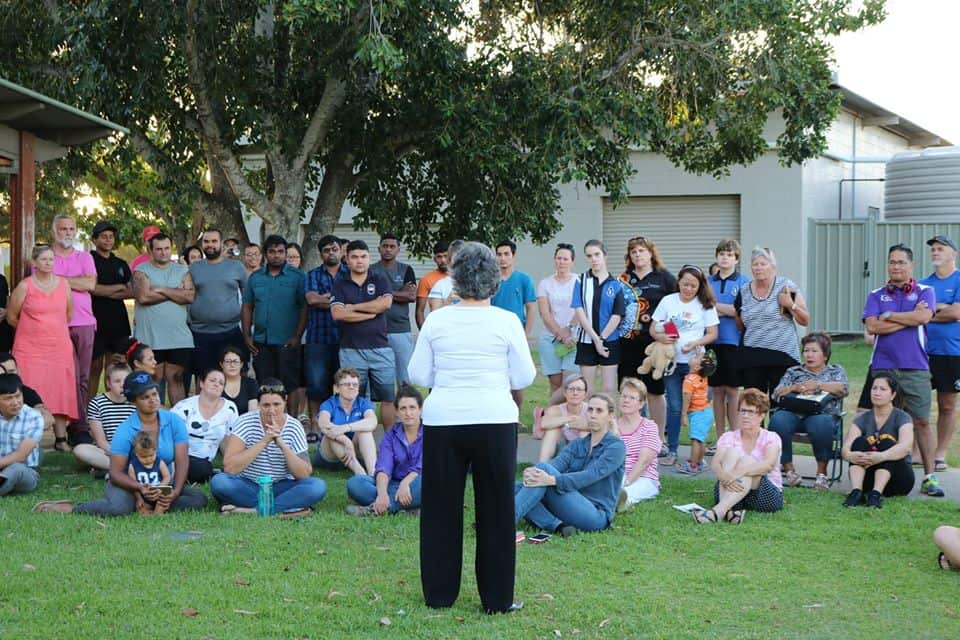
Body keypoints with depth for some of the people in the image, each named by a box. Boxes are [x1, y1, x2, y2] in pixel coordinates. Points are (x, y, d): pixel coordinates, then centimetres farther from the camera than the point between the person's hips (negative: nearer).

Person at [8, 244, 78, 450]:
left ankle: (61, 439, 10)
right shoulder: (25, 286, -4)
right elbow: (12, 317, 3)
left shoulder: (63, 284, 6)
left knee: (60, 393, 3)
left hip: (59, 348, 3)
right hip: (30, 349, -3)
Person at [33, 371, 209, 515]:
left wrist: (175, 493, -25)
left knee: (199, 498, -20)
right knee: (120, 507, -38)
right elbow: (116, 472, -18)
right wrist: (140, 488, -35)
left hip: (162, 483, 4)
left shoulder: (174, 422, -4)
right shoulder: (125, 431, -13)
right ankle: (68, 508, -18)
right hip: (130, 483, -4)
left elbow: (181, 462, -9)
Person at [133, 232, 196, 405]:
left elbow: (190, 296, -4)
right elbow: (143, 296, -14)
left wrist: (162, 290, -8)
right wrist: (176, 292, -5)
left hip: (179, 337, 2)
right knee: (152, 380, -1)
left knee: (176, 378, 4)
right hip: (150, 338, -2)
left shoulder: (182, 271, 12)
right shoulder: (141, 271, 4)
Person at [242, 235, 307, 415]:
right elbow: (247, 307, 13)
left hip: (287, 343, -4)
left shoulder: (297, 277, -1)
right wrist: (247, 335, 4)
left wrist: (297, 336, -13)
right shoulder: (255, 277, 11)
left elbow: (305, 308, -6)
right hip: (261, 342, 4)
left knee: (290, 385, -2)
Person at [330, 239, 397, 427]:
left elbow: (385, 303, -10)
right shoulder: (340, 285, 9)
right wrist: (370, 313, -6)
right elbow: (337, 313, -7)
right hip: (351, 350, 0)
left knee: (388, 398, 0)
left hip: (380, 348, 0)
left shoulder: (380, 281, 9)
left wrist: (354, 308, -5)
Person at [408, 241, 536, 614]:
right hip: (494, 419, -1)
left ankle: (439, 594, 17)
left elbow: (417, 376, 4)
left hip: (443, 419, 2)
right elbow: (523, 378, -1)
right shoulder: (507, 322, -4)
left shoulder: (436, 321, 1)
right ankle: (497, 599, 8)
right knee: (495, 511, 6)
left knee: (441, 509, 11)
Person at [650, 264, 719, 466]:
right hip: (671, 361, 1)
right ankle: (672, 451, 10)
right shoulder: (668, 301, 3)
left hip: (695, 362, -1)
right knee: (674, 407, 2)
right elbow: (653, 328, 5)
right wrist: (661, 337, -17)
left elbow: (712, 334, 0)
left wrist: (695, 343, -16)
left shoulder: (706, 305, 0)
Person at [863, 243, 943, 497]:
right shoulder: (876, 296, 10)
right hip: (883, 367, 1)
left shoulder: (924, 292, 8)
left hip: (915, 368, -1)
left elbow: (924, 317, -12)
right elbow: (872, 326, -5)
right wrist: (909, 318, -6)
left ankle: (929, 476, 1)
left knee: (922, 421, -2)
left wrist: (889, 316, -4)